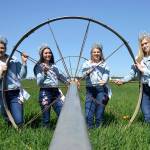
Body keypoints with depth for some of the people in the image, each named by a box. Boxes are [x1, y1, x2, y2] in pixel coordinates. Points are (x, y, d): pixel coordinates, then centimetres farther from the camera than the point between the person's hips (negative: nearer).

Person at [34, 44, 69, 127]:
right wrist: (44, 72, -27)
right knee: (46, 119, -1)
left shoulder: (53, 66, 13)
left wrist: (68, 82, 32)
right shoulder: (39, 66, -2)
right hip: (45, 93, -5)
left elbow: (59, 76, 29)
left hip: (56, 92, 5)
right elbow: (39, 83, -12)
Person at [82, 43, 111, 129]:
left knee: (100, 108, 0)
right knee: (89, 108, -5)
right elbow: (84, 73, -2)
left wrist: (104, 80, -24)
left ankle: (99, 127, 12)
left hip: (101, 88, 0)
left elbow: (106, 74, -2)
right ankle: (89, 127, 5)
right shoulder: (87, 64, 12)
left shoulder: (104, 64, 11)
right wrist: (87, 73, -26)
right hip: (90, 89, 0)